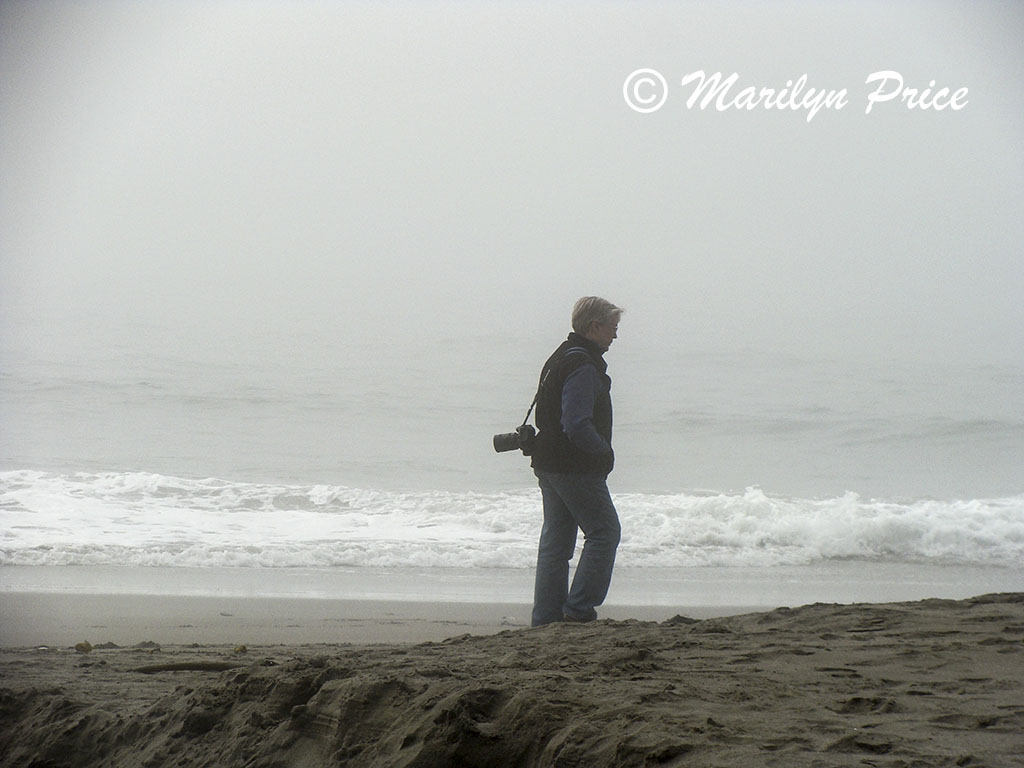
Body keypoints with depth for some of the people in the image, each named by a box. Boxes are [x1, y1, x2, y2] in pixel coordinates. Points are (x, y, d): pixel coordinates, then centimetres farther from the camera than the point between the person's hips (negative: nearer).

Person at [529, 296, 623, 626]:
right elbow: (578, 425, -24)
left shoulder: (560, 358, 16)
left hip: (548, 465, 10)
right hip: (577, 469, -10)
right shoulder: (583, 365, -17)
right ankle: (579, 608, -4)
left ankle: (546, 617, 12)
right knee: (604, 532, -2)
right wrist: (604, 452, -9)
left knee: (556, 540, 11)